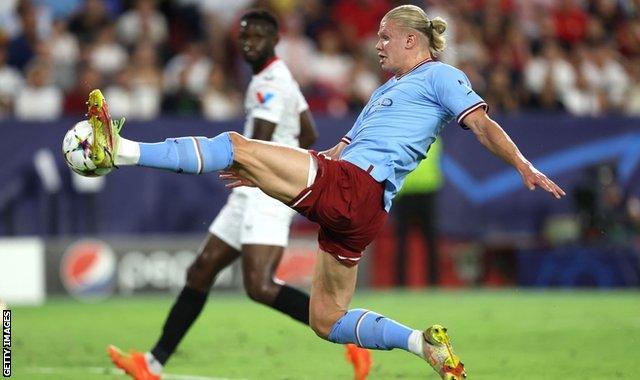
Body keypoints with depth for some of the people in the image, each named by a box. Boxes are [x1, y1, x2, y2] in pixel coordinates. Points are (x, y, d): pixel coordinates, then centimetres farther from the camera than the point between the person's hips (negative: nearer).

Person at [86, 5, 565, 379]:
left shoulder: (438, 76, 7)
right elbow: (342, 148, 36)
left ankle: (119, 151, -16)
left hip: (353, 187, -10)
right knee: (327, 321, 12)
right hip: (356, 213, 10)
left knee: (236, 145, -12)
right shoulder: (386, 92, 33)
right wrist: (264, 174, 33)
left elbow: (482, 123, -6)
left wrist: (524, 166, -23)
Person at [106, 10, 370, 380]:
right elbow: (309, 137, 24)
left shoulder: (270, 84, -14)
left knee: (260, 287, -22)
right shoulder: (281, 78, 17)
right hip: (251, 196, 11)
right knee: (200, 273, 11)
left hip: (266, 194, -11)